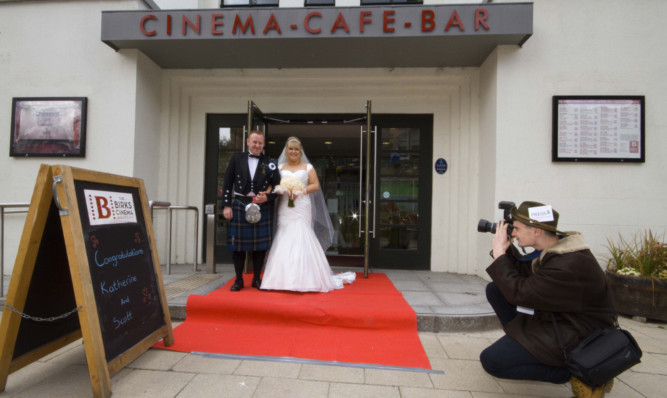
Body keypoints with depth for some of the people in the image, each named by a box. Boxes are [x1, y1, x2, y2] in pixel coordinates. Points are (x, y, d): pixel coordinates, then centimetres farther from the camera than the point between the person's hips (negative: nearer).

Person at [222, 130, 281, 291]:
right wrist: (226, 205, -2)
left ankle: (257, 278, 21)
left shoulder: (270, 163, 5)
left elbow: (277, 186, 4)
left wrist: (267, 197, -13)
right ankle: (238, 280, 20)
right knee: (238, 244, 6)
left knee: (260, 245, 5)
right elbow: (227, 183, 4)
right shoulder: (236, 159, 7)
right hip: (239, 206, 0)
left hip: (262, 207, 0)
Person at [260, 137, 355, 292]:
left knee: (301, 237, -8)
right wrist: (280, 189, -12)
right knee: (284, 238, -4)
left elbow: (316, 185, 4)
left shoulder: (308, 167, 11)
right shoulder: (280, 167, 16)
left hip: (302, 208, -2)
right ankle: (284, 277, 3)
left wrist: (301, 191, -10)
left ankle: (303, 278, -2)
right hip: (285, 208, 2)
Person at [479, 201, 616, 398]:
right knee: (495, 289, 5)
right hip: (552, 317, 9)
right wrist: (506, 248, -3)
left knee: (490, 361, -15)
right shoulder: (553, 248, -2)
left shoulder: (570, 265, -31)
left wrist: (499, 253, -20)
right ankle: (520, 347, 9)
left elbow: (518, 293, -28)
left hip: (573, 336, -9)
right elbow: (523, 273, 11)